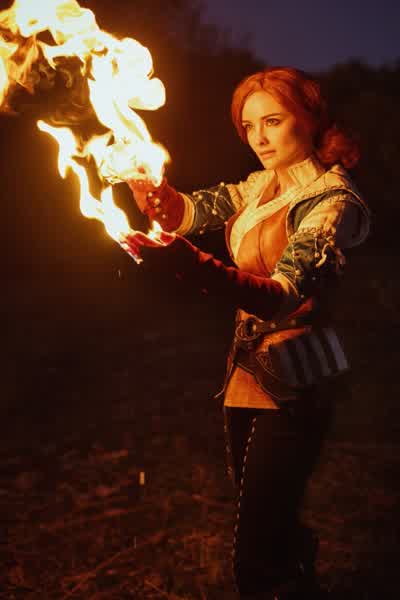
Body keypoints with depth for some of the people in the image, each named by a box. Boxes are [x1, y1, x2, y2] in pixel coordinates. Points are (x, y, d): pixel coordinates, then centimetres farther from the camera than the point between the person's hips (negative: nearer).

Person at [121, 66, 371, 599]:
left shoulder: (332, 199, -13)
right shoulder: (261, 186, 12)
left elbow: (283, 296, -27)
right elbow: (191, 211, -2)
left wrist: (196, 267, -44)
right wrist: (159, 196, -27)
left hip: (294, 383, -8)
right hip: (249, 371, 8)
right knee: (268, 524, 21)